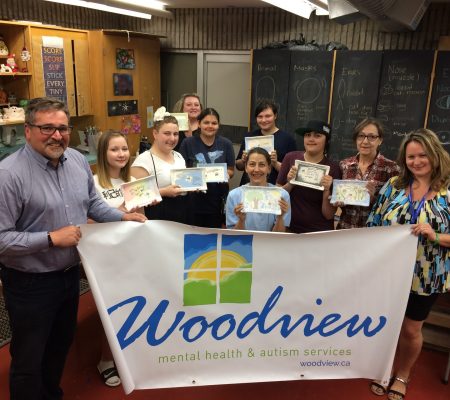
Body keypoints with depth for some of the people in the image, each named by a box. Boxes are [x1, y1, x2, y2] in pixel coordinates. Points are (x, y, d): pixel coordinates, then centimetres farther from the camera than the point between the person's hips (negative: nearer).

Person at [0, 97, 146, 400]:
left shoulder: (78, 161, -1)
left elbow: (92, 202, 14)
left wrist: (123, 217, 3)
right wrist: (51, 238, -26)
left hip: (70, 273, 7)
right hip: (30, 284, -7)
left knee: (61, 345, 27)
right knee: (28, 361, 13)